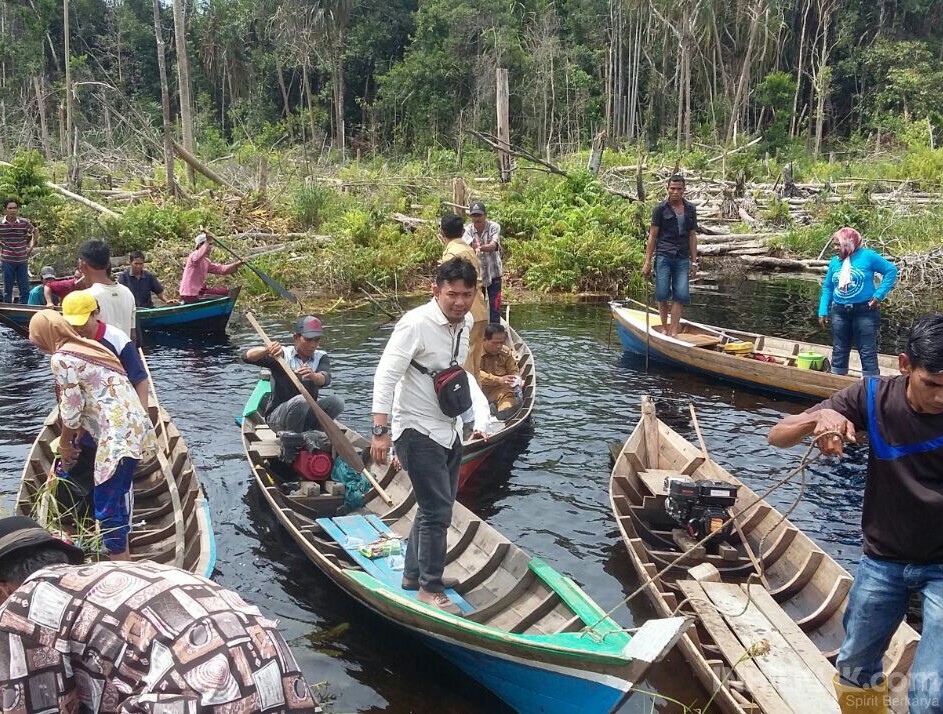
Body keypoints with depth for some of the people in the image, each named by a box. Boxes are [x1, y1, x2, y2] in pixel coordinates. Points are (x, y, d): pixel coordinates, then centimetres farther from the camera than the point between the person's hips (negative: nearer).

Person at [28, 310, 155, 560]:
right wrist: (80, 431, 18)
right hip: (133, 426, 10)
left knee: (107, 504, -3)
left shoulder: (61, 359, -8)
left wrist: (65, 443, 9)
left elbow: (71, 408, -6)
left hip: (119, 433, -10)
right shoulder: (87, 346, 18)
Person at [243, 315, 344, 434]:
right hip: (276, 416, -3)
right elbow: (247, 357, -16)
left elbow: (325, 379, -19)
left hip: (306, 415, 3)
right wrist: (267, 350, -37)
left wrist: (313, 375, -45)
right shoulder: (282, 354, -4)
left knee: (337, 401, -21)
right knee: (300, 400, -35)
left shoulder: (321, 357, 4)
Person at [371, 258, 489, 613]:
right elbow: (386, 375, -23)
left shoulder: (465, 322, 3)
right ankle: (430, 588, 11)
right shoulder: (416, 324, -22)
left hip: (449, 429, 9)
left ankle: (414, 573, 35)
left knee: (436, 505, 19)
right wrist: (381, 431, -27)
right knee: (437, 510, -5)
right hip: (418, 430, -9)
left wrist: (478, 417, 20)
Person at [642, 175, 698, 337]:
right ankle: (664, 327, 15)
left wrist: (694, 262, 8)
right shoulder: (660, 209, 1)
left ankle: (673, 331, -2)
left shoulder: (690, 209, 11)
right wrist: (647, 261, -4)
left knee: (681, 295, -5)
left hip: (682, 258, 3)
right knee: (662, 294, -2)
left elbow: (692, 236, 13)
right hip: (663, 256, -2)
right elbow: (652, 235, 1)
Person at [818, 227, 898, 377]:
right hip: (839, 312, 5)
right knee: (839, 351, 13)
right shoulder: (834, 261, 6)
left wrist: (879, 295, -11)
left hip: (864, 311, -5)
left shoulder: (867, 256, -7)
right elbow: (827, 287, 10)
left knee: (867, 352, -1)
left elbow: (891, 270, -5)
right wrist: (823, 311, 3)